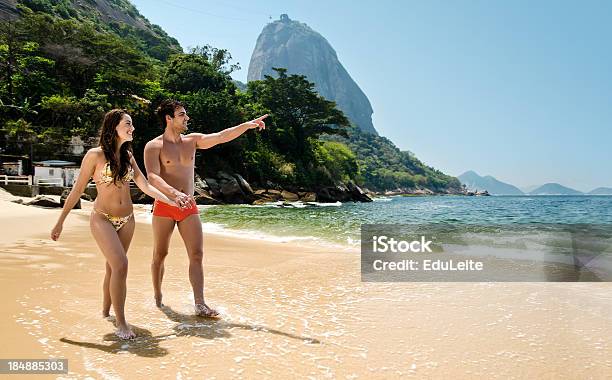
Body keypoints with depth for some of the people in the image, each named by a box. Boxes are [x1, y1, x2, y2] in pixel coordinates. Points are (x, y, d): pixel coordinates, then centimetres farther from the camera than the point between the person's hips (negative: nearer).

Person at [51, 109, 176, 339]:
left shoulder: (127, 156, 5)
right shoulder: (95, 155, -10)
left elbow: (146, 187, 5)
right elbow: (78, 190, -5)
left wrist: (172, 202, -5)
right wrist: (60, 222, -1)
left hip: (127, 220, 5)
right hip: (102, 219, -5)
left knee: (113, 267, 13)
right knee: (120, 265, -16)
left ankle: (105, 312, 31)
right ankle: (120, 323, -6)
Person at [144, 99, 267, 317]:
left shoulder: (192, 141, 10)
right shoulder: (154, 146, -5)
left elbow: (221, 137, 3)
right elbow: (152, 177, -18)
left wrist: (247, 125, -7)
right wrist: (175, 194, -35)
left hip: (189, 207, 3)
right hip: (164, 207, -3)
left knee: (197, 254, -6)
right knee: (160, 254, 9)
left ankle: (199, 305, -5)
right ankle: (157, 298, 29)